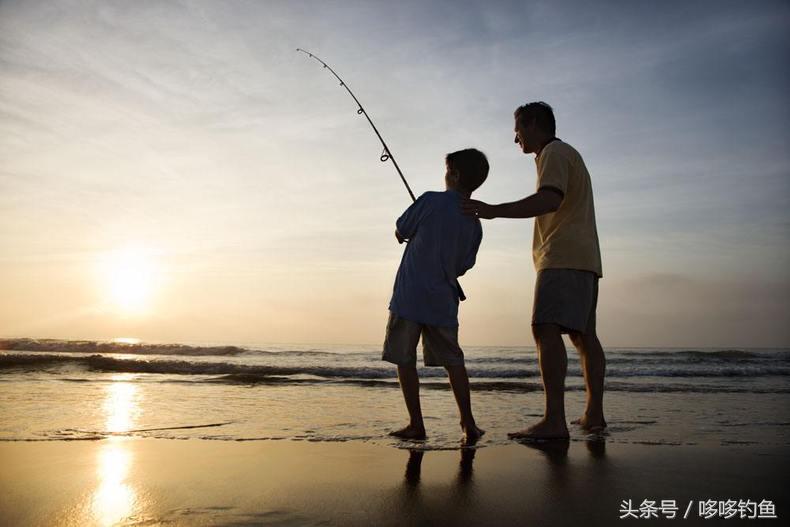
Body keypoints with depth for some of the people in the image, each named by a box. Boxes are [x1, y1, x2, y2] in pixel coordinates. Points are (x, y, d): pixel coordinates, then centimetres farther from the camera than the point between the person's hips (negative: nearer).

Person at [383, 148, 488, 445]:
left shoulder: (431, 201, -7)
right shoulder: (475, 225, 7)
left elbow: (400, 233, 2)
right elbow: (462, 267, 14)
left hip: (409, 296, -4)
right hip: (443, 300, 5)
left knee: (404, 360, 6)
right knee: (453, 361, 12)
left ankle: (416, 425, 8)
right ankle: (468, 425, 7)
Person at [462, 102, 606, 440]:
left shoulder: (555, 152, -3)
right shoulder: (568, 155, 28)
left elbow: (550, 199, -22)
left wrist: (494, 210, -25)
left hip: (563, 258, -11)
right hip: (583, 259, 11)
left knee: (546, 329, -19)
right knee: (584, 335, 10)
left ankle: (554, 421, -24)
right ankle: (594, 414, 14)